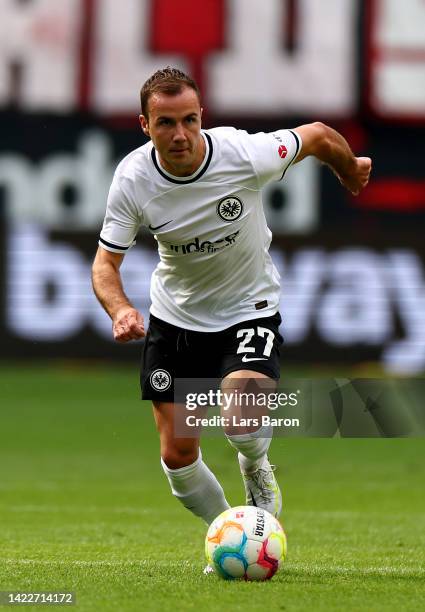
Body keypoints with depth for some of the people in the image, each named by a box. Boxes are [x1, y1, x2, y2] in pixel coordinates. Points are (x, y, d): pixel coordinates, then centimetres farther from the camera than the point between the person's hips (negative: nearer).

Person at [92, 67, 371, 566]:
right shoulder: (132, 179, -20)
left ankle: (256, 469, 8)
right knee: (177, 455, 1)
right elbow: (105, 262, -11)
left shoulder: (244, 154, -26)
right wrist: (119, 309, -33)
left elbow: (318, 136, -6)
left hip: (248, 308, -3)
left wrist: (350, 170, 15)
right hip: (174, 316, 3)